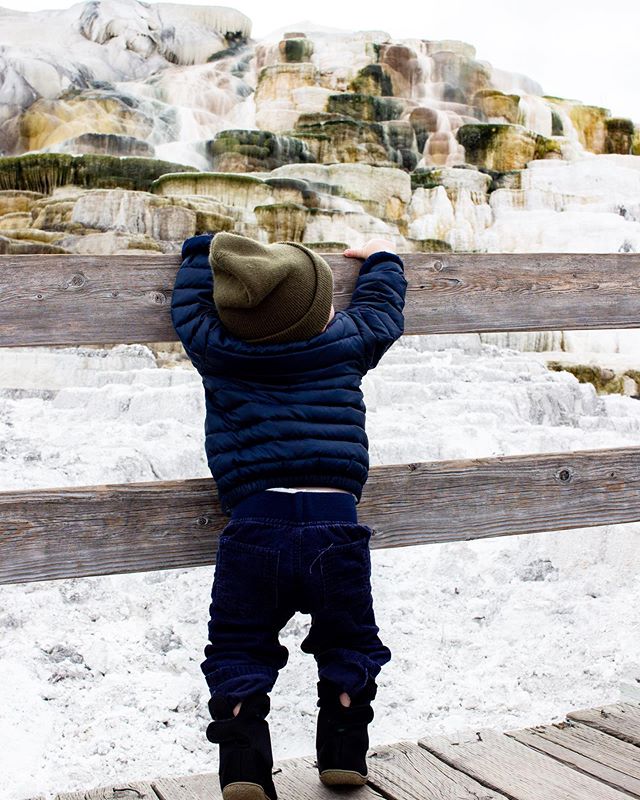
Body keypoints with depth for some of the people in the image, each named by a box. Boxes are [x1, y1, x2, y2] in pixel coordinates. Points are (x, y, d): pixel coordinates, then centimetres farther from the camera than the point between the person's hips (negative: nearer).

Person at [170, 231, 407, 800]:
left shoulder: (213, 346, 6)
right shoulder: (349, 341, 8)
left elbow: (189, 302, 26)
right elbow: (383, 309, 29)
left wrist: (206, 247, 42)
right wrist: (381, 258, 47)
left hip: (254, 523, 0)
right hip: (335, 525, 0)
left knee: (239, 653, 12)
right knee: (349, 646, 20)